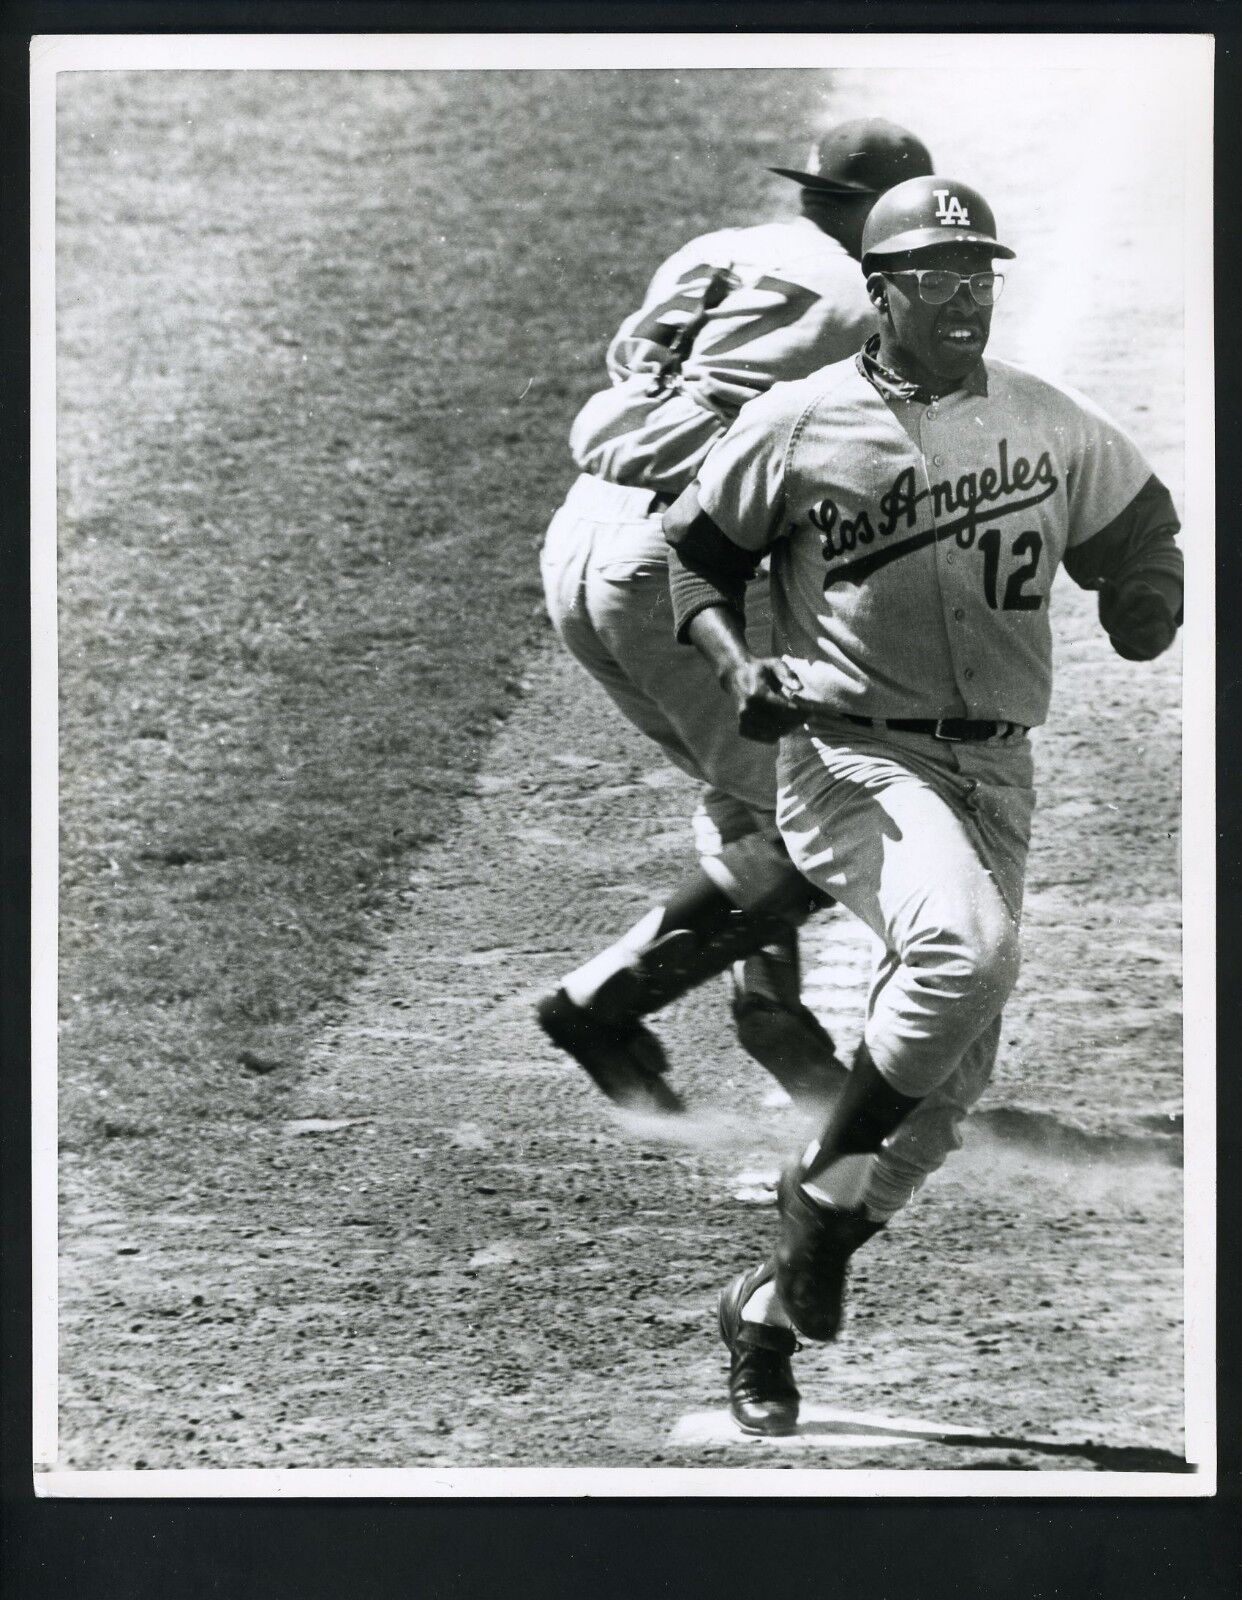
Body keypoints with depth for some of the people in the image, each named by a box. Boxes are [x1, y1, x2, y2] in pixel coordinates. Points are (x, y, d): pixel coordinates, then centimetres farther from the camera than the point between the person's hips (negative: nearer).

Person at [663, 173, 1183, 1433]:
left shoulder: (1055, 429, 6)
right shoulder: (801, 425, -2)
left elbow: (1140, 530, 18)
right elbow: (694, 551, 8)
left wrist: (1148, 595, -6)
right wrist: (737, 667, -10)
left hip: (995, 771, 5)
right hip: (851, 753, -5)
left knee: (952, 1080, 3)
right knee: (965, 944, -33)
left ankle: (771, 1307, 18)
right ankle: (824, 1186, -15)